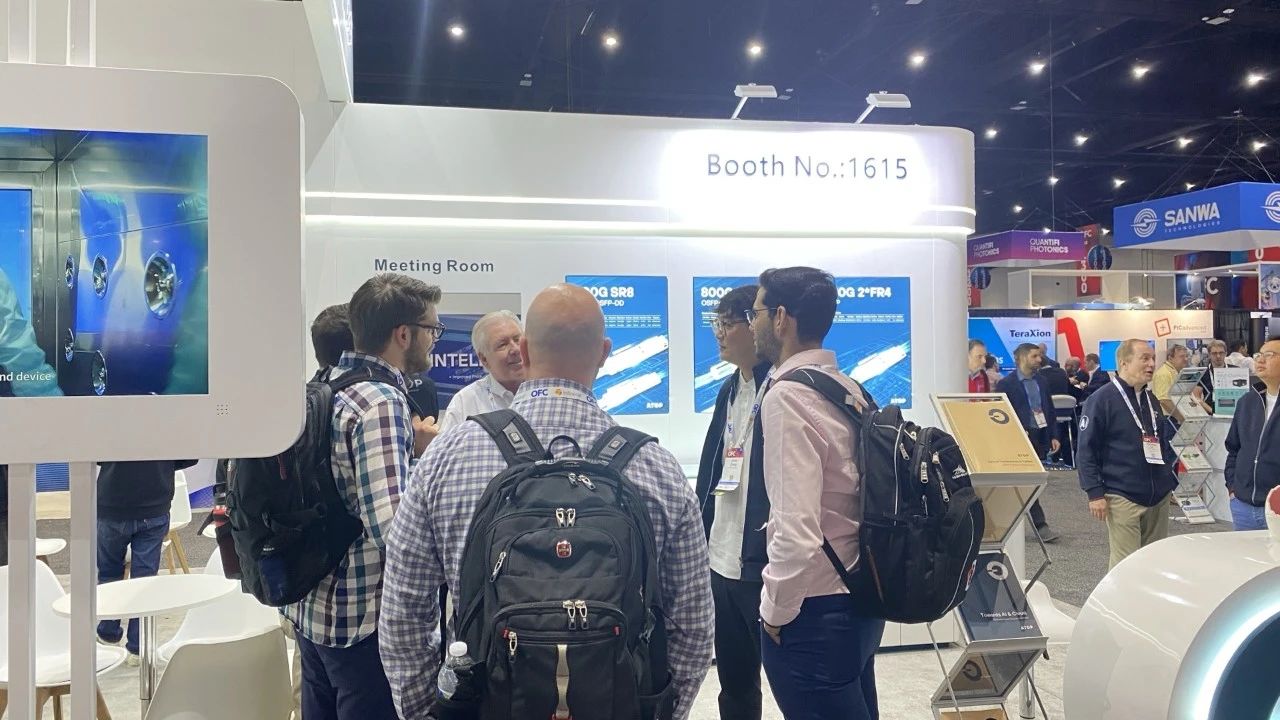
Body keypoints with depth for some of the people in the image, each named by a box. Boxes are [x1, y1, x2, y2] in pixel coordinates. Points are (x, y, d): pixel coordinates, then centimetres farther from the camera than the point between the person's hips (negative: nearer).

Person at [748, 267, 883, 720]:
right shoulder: (850, 388, 5)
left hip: (814, 612, -8)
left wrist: (777, 610, -11)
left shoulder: (786, 396, -20)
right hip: (860, 597, 8)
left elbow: (797, 530, -26)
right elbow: (862, 496, 11)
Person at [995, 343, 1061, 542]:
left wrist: (1054, 436, 8)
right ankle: (1040, 525, -4)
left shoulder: (1041, 381, 11)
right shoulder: (1007, 384, -8)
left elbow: (1049, 409, 14)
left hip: (1040, 438, 7)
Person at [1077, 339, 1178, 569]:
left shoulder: (1151, 399, 14)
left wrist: (1171, 480, 18)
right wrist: (1095, 493, -14)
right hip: (1123, 498, -7)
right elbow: (1086, 451, -10)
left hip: (1159, 497, 7)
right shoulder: (1101, 400, -8)